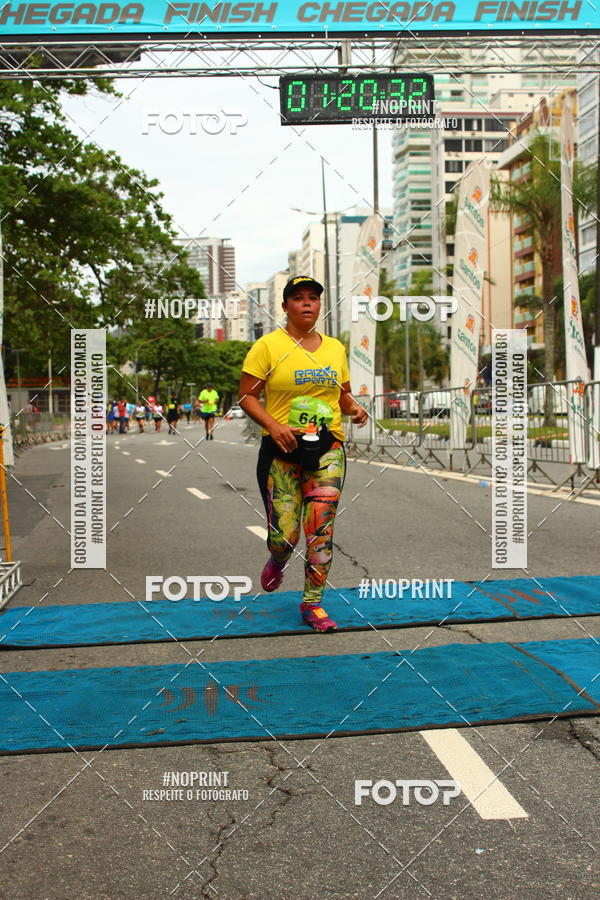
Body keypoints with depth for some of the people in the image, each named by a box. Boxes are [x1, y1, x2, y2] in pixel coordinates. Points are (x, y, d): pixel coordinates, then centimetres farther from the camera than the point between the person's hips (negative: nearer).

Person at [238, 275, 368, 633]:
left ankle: (312, 603, 14)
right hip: (282, 449, -3)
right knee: (285, 534, -4)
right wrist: (274, 426, -19)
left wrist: (355, 408, -1)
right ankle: (277, 561, 35)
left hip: (328, 448, 3)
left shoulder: (335, 348, 12)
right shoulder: (268, 346, -3)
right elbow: (247, 396, -4)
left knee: (321, 529, -3)